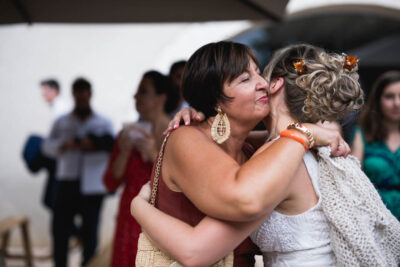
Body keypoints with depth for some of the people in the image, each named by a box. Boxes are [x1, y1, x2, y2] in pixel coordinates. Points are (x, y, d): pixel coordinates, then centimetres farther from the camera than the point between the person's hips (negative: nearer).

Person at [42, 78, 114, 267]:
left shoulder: (103, 123, 10)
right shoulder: (62, 122, 14)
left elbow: (111, 150, 0)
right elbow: (47, 146, 3)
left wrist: (94, 145, -18)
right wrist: (64, 145, -16)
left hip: (92, 187, -1)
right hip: (66, 182, 1)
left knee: (89, 232, 2)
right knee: (60, 229, 1)